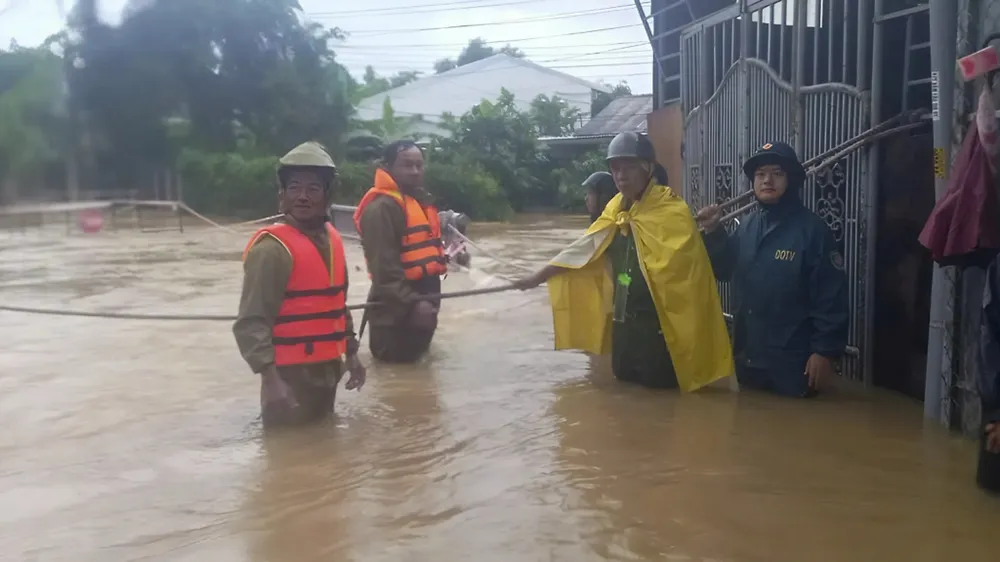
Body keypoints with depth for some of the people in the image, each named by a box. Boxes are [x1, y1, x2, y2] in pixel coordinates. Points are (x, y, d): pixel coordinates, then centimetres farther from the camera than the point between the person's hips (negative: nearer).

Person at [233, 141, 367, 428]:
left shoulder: (331, 238, 7)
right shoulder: (273, 247, -19)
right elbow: (252, 323, -23)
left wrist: (351, 354, 17)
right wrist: (271, 381, -30)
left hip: (327, 369, 8)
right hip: (290, 373, -8)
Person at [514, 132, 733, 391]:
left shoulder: (673, 212, -14)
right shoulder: (616, 208, 9)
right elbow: (583, 249, 19)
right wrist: (539, 277, 23)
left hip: (659, 327, -7)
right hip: (624, 324, 7)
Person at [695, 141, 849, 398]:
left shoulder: (813, 230, -11)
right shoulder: (748, 227, 6)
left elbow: (831, 297, -13)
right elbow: (724, 270, 14)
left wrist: (825, 351, -15)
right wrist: (713, 232, -1)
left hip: (792, 362, -5)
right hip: (747, 356, 6)